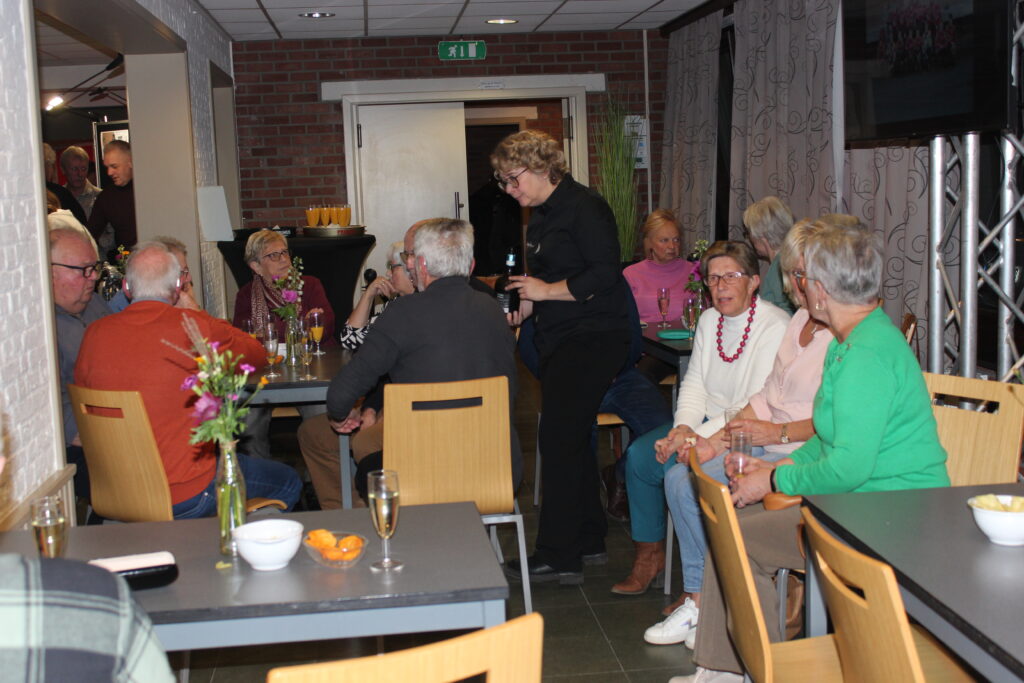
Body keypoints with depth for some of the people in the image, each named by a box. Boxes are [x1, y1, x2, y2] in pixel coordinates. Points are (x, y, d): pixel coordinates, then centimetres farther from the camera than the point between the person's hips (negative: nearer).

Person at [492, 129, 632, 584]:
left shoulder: (584, 207, -13)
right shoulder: (540, 217, 16)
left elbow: (604, 274, -21)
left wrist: (545, 291, -16)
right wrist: (522, 310, 7)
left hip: (592, 339, -10)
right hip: (560, 342, 10)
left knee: (558, 439, -10)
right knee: (572, 440, 13)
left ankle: (557, 557, -2)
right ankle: (588, 540, 26)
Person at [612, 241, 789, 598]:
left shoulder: (775, 328, -18)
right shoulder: (710, 320, 7)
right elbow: (694, 382, 8)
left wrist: (697, 435, -26)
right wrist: (682, 427, -12)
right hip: (706, 421, 8)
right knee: (639, 455, -5)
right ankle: (649, 553, 13)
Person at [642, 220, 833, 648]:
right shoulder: (801, 320, 13)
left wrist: (778, 432, -18)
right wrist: (717, 440, 6)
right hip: (770, 443, 9)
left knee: (710, 487, -21)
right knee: (680, 479, -1)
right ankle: (696, 599, 8)